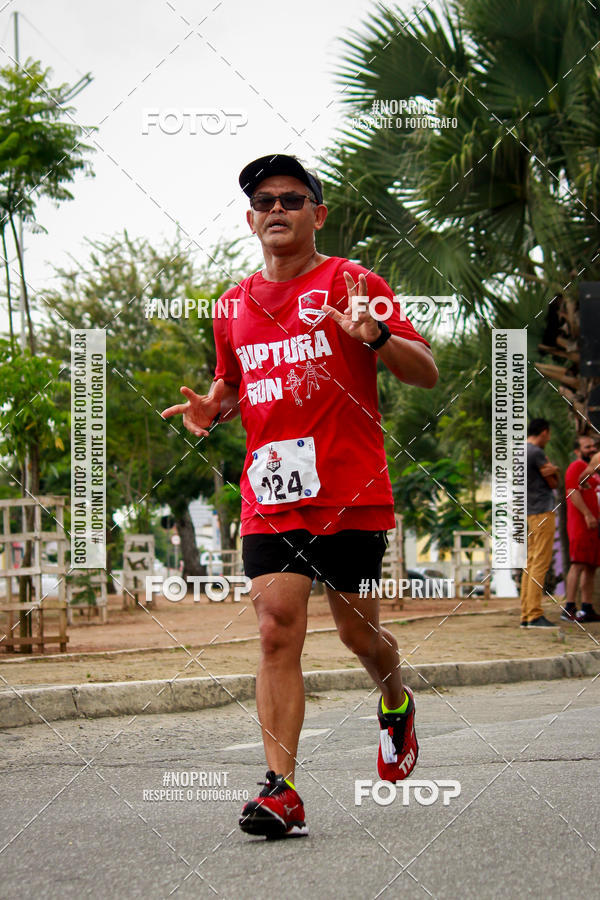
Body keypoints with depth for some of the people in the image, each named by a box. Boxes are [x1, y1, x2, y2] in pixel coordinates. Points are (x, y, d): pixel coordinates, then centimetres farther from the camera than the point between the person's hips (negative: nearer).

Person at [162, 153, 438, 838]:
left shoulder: (351, 283, 0)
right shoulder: (235, 305, 13)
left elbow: (427, 373, -3)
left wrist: (376, 337, -23)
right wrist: (211, 409, 6)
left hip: (352, 496, -3)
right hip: (270, 494, 3)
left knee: (357, 632, 8)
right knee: (276, 631, -10)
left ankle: (396, 703, 42)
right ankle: (281, 791, -13)